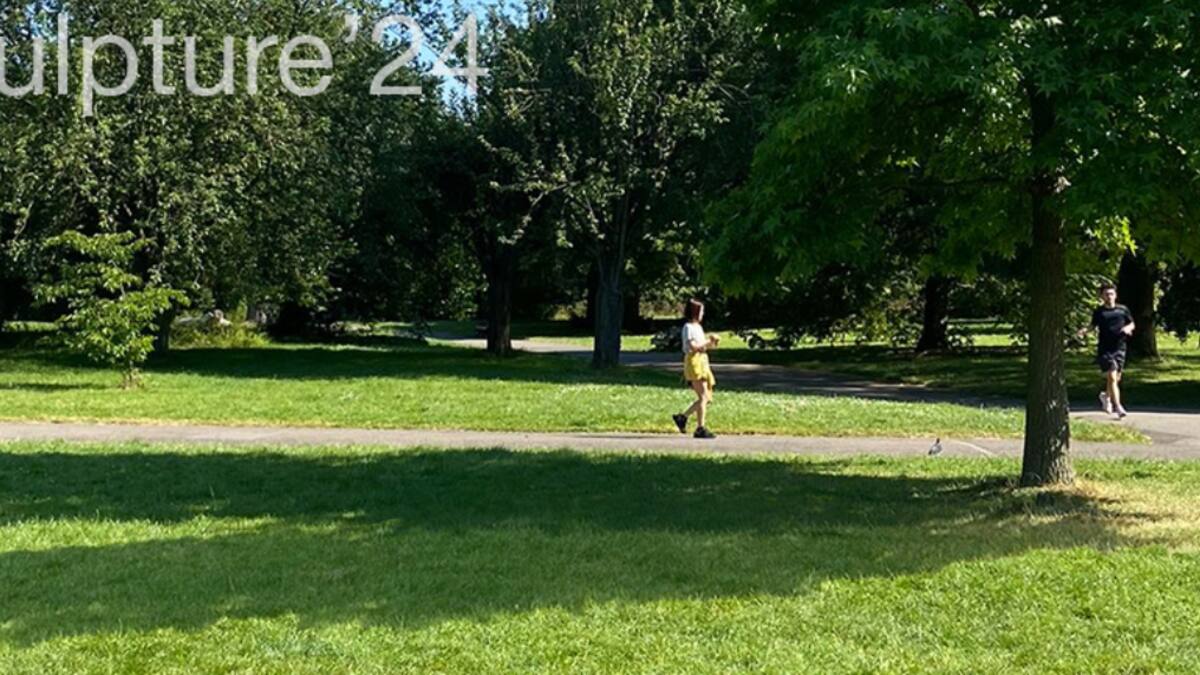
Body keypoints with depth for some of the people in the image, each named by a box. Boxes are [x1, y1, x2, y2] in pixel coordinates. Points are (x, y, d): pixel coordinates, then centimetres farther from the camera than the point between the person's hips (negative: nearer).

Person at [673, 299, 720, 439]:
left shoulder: (698, 327, 20)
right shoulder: (688, 327, -8)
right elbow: (693, 346, -18)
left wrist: (711, 343, 3)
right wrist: (708, 341, -11)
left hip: (703, 362, 9)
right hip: (693, 362, -9)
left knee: (707, 398, 6)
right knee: (703, 397, -12)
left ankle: (682, 417, 12)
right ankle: (701, 429, -11)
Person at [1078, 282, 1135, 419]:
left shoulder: (1123, 309, 5)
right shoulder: (1099, 312, 1)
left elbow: (1132, 324, 15)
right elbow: (1093, 325, 14)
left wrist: (1128, 328, -8)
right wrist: (1086, 330, -6)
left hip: (1119, 348, 3)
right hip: (1105, 349, -3)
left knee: (1117, 378, 12)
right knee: (1112, 377, -13)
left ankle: (1106, 396, 42)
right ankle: (1118, 407, -15)